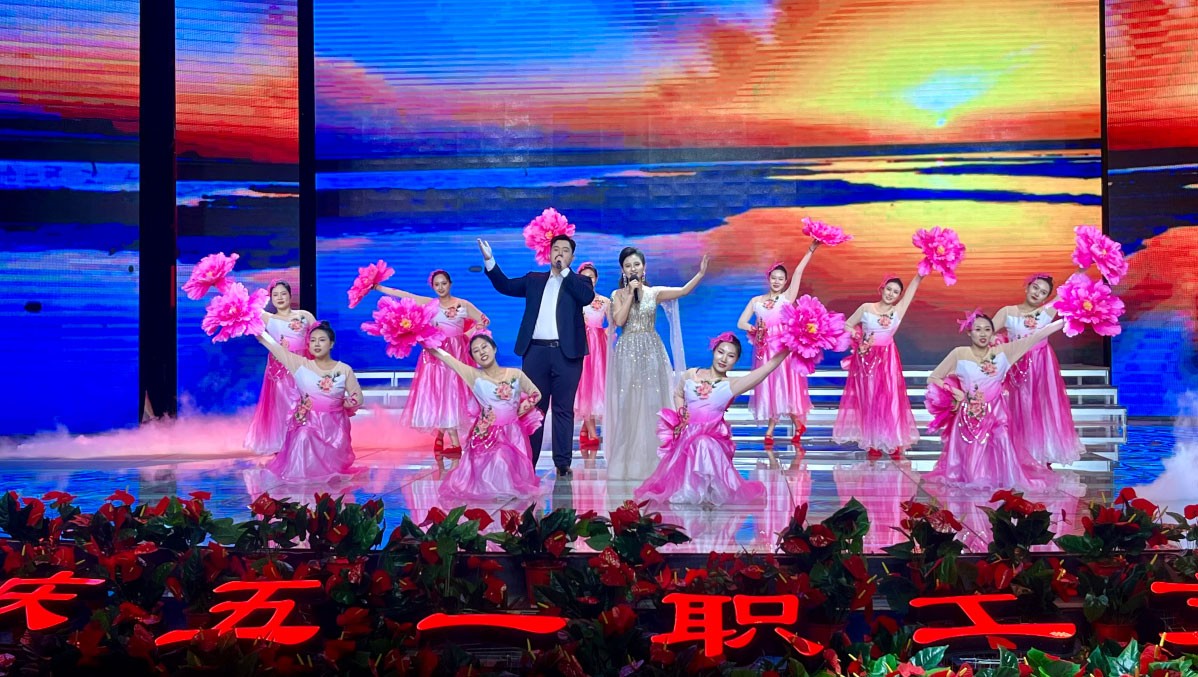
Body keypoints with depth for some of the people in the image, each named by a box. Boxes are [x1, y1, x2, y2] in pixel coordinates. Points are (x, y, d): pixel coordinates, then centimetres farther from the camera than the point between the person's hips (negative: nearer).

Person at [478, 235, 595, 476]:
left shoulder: (578, 282, 10)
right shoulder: (534, 280, 17)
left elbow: (588, 296, -10)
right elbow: (505, 285, 11)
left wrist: (564, 271, -7)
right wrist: (489, 261, -2)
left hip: (566, 353, -2)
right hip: (536, 351, 2)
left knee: (564, 409, 0)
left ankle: (562, 463, 3)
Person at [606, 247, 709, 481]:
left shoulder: (654, 292, 7)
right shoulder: (618, 294, 6)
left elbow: (683, 290, -5)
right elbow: (619, 320, -10)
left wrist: (701, 273, -16)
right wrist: (630, 294, -9)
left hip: (651, 350, 1)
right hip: (628, 352, -1)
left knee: (651, 404, -1)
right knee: (628, 405, -2)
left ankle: (649, 460, 5)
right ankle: (626, 461, 4)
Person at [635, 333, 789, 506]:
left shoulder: (732, 385, -3)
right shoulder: (691, 375, 6)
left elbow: (768, 367, -13)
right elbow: (678, 395, 27)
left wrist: (788, 348, -20)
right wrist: (681, 417, 10)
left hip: (711, 439, -3)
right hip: (685, 436, 3)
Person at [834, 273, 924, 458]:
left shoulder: (899, 310, 1)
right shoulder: (866, 308, 0)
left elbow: (914, 285, -3)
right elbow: (847, 325, 8)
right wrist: (858, 337, -8)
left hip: (887, 360, 0)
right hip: (866, 359, 0)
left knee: (889, 399, -3)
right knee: (868, 399, 4)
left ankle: (893, 442, 1)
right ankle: (873, 442, 9)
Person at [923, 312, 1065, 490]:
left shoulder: (1003, 352, 1)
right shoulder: (959, 354, -2)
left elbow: (1036, 336, -1)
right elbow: (933, 378, 5)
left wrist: (1067, 319, -3)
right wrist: (954, 391, -8)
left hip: (995, 415, 1)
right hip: (969, 417, -1)